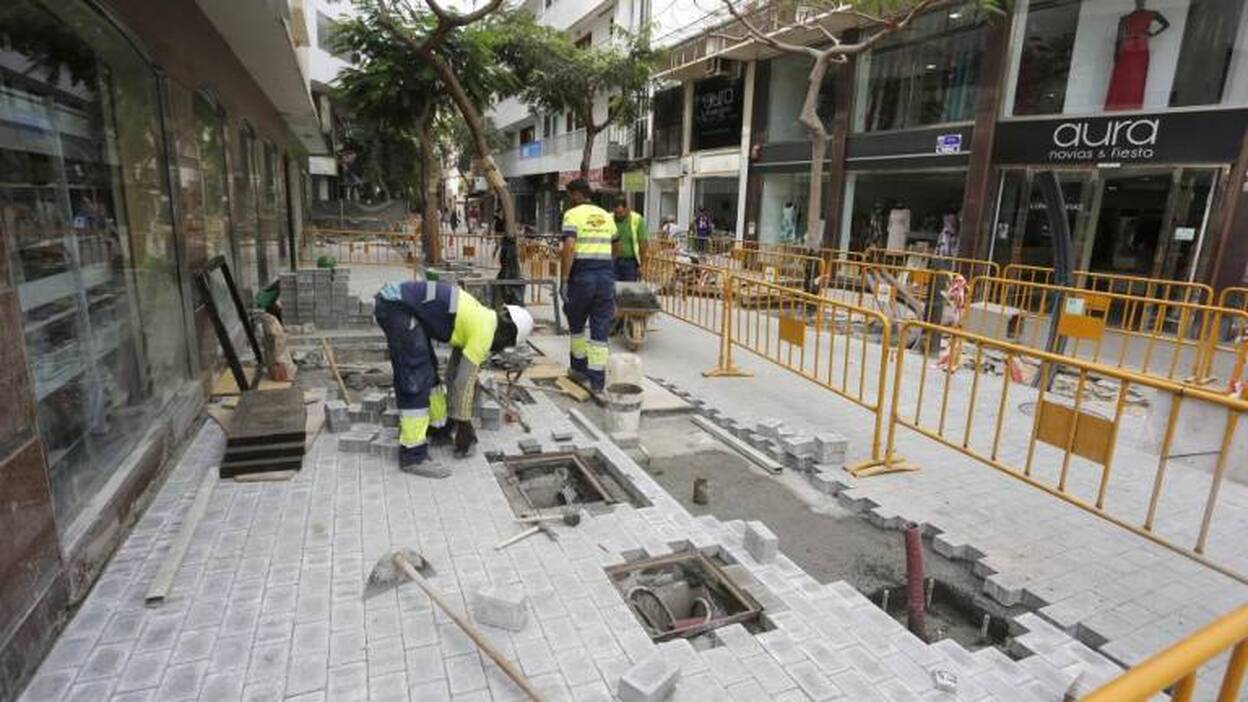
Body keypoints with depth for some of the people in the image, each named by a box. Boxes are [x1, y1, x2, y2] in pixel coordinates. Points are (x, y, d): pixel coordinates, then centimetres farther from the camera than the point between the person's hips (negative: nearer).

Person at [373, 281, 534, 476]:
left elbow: (455, 371, 26)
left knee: (427, 371, 19)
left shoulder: (479, 321, 18)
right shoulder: (485, 332, -9)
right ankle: (412, 456, -3)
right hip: (398, 306, -10)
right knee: (416, 382, -9)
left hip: (396, 301, 10)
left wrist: (454, 416, 32)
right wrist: (464, 425, 3)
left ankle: (440, 429, 33)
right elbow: (465, 381, -7)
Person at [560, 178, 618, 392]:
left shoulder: (573, 214, -3)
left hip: (582, 275, -4)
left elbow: (569, 247, -17)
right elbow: (616, 248, 27)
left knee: (576, 323, 18)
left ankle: (580, 365, 31)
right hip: (606, 275, 4)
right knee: (600, 329, 4)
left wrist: (564, 279, -16)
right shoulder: (606, 215, 16)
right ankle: (597, 379, 2)